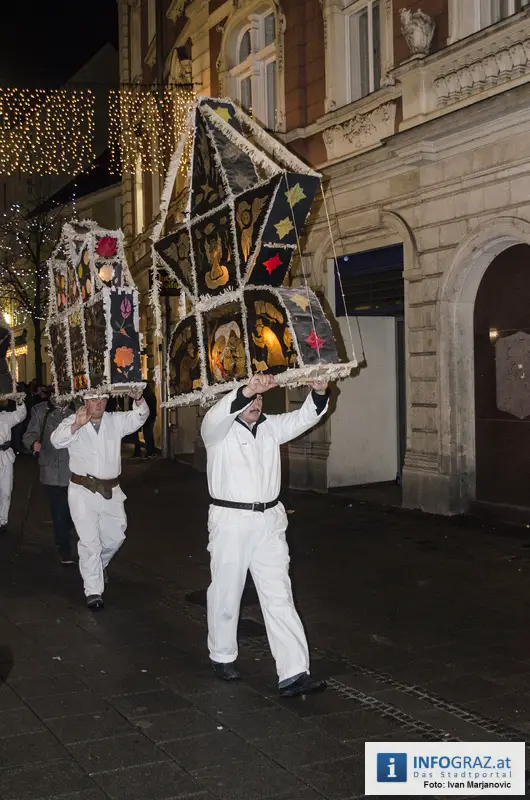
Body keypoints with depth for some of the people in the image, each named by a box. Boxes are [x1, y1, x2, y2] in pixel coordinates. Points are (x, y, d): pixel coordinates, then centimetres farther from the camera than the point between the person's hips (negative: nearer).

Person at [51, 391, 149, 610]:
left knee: (115, 537, 17)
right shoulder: (73, 422, -3)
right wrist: (76, 425, -39)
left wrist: (138, 399, -27)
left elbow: (140, 415, -5)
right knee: (90, 541, -5)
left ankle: (98, 565, 46)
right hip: (83, 491, -4)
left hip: (110, 491, 4)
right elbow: (57, 440, -20)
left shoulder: (116, 421, 6)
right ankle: (93, 591, 2)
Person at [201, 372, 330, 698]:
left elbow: (304, 417, 4)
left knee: (279, 597, -1)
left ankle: (294, 673, -4)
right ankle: (222, 656, 31)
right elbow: (216, 417, -27)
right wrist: (245, 391, -43)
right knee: (227, 594, 9)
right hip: (230, 521, -4)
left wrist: (319, 393, -16)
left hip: (269, 523, 4)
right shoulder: (219, 430, -3)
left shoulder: (270, 427, 14)